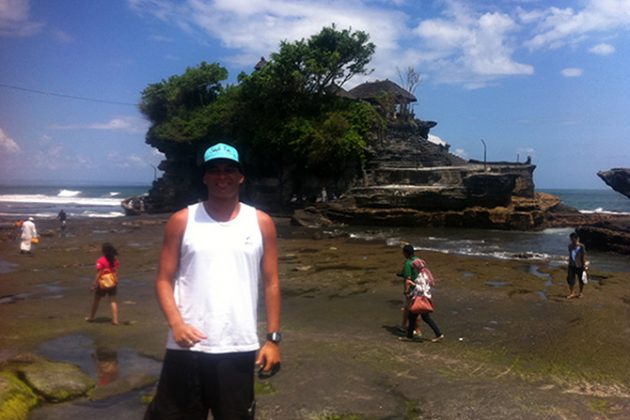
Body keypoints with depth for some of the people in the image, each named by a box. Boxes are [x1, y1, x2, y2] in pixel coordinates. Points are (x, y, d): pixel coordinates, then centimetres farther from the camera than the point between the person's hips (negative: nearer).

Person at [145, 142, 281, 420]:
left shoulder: (261, 223, 3)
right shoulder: (182, 221, 2)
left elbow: (271, 284, 5)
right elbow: (164, 280, 2)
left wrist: (273, 339, 2)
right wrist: (176, 323, -15)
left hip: (239, 348, 1)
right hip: (188, 346, 0)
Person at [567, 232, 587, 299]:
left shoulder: (581, 247, -14)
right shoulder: (570, 246, 2)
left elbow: (583, 256, -10)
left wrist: (584, 265, -12)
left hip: (579, 266, -4)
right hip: (572, 265, 4)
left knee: (581, 280, 11)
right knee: (570, 279, 0)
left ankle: (580, 293, 27)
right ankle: (572, 293, 11)